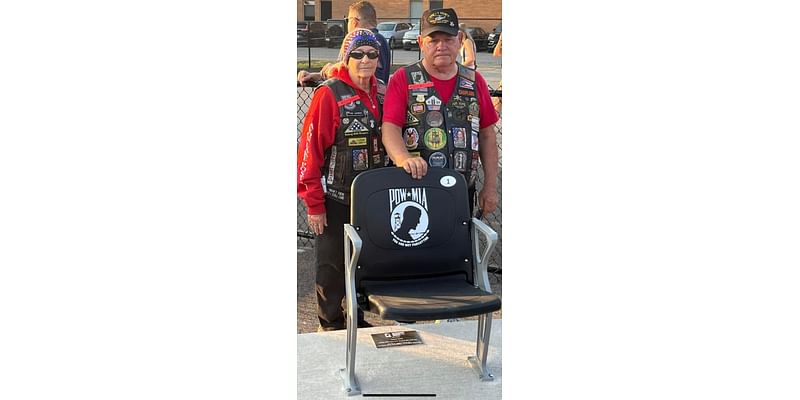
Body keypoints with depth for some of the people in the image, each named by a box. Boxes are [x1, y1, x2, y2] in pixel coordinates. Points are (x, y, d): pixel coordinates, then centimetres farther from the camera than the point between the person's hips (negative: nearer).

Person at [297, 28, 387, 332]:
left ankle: (359, 321, 33)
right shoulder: (329, 94, -13)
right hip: (336, 201, -5)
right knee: (332, 266, 7)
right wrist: (314, 203, -13)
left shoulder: (384, 93, 3)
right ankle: (331, 326, 24)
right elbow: (310, 149, -13)